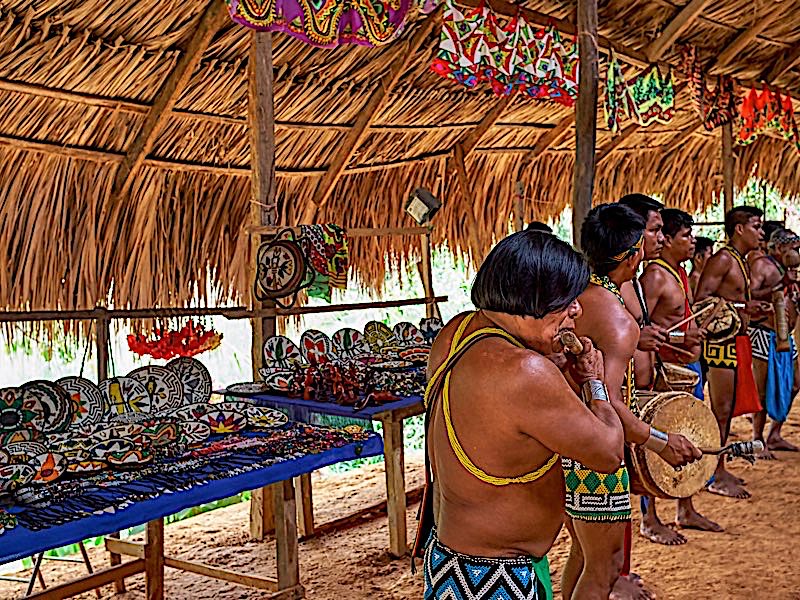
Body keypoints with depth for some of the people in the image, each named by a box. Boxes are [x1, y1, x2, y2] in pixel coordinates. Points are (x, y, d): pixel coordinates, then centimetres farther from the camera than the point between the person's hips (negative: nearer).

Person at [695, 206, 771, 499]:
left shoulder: (741, 262, 18)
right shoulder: (723, 259, -13)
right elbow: (701, 299, -22)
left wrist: (753, 308, 11)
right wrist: (743, 307, -24)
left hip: (737, 341, 10)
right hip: (722, 341, -10)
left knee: (728, 409, 15)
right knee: (721, 410, -6)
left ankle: (719, 470, 24)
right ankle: (716, 477, 0)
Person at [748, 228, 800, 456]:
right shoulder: (761, 264, -8)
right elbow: (751, 296, -22)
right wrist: (781, 284, -25)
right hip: (764, 334, -9)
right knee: (764, 391, -5)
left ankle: (775, 436, 22)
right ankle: (758, 441, 3)